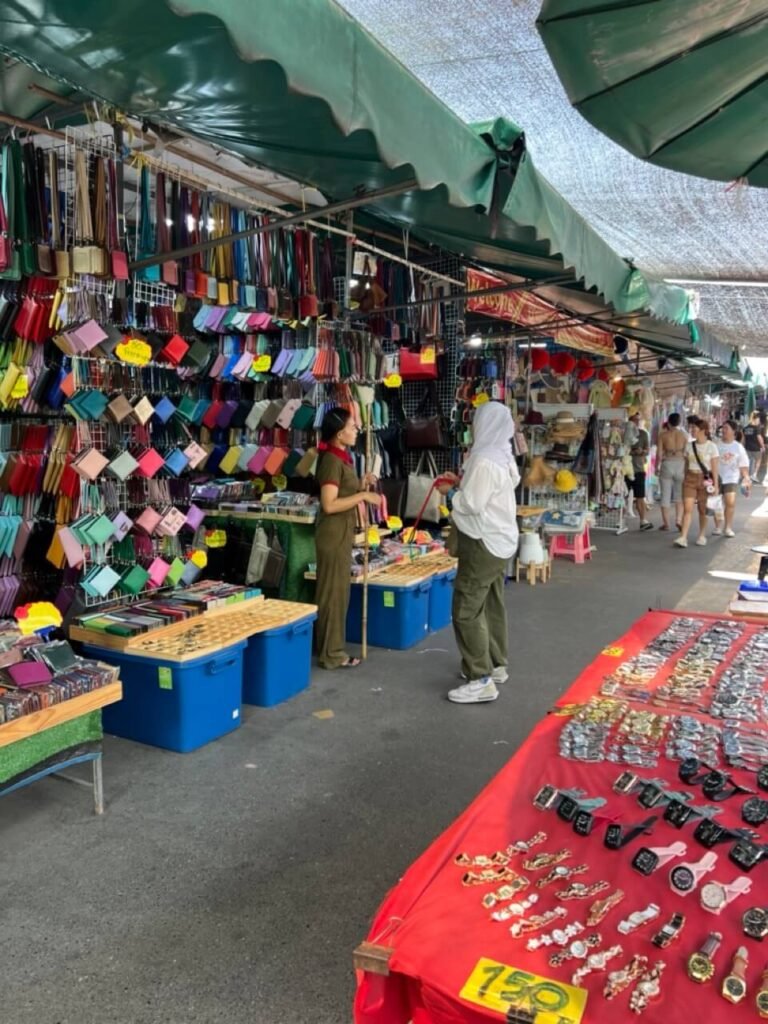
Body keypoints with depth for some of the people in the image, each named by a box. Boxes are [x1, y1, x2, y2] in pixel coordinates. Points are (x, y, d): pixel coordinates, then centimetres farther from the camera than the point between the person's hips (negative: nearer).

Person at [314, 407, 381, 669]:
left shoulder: (341, 458, 12)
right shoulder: (332, 460, -17)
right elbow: (329, 504, -23)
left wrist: (361, 486, 6)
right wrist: (363, 496, -21)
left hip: (342, 532, 10)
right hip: (334, 533, -10)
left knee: (337, 591, 15)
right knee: (333, 592, -3)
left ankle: (331, 648, 25)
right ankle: (331, 653, 6)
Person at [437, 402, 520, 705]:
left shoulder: (484, 461, -21)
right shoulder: (502, 456, 9)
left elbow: (472, 504, -22)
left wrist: (451, 492, -6)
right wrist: (461, 483, 10)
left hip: (484, 543, -10)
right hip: (499, 540, 10)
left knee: (467, 611, -7)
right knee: (492, 605, 19)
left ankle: (481, 681, -5)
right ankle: (496, 665, 30)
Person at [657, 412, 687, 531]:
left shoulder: (663, 435, -3)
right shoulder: (684, 435, 1)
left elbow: (660, 453, -4)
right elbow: (686, 453, 2)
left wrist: (657, 467, 8)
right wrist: (687, 467, 13)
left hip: (667, 464, -1)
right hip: (680, 464, 1)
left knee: (665, 495, 6)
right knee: (679, 495, 13)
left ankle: (666, 523, 9)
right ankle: (679, 519, -2)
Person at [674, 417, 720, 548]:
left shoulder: (711, 446, -4)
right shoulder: (689, 445, 6)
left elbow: (714, 468, -4)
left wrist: (715, 485, -7)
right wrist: (685, 478, 12)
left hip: (705, 479, -2)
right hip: (690, 478, 3)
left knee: (703, 509, 7)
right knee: (688, 508, -7)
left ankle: (701, 535, 22)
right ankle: (683, 537, -12)